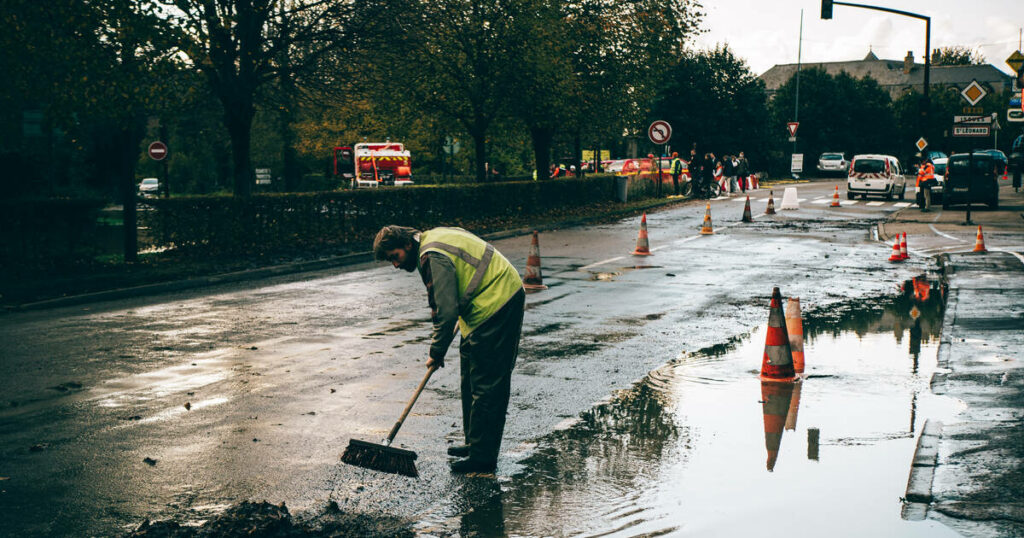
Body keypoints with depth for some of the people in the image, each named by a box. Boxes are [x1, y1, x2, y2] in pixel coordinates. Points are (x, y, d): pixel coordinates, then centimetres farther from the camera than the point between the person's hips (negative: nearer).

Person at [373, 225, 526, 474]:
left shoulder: (433, 257, -19)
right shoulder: (433, 237, 12)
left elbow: (446, 311, -20)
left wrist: (436, 353, -8)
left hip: (496, 304, -11)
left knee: (485, 385, -7)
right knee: (470, 379, 17)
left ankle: (482, 456, -3)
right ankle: (476, 444, 25)